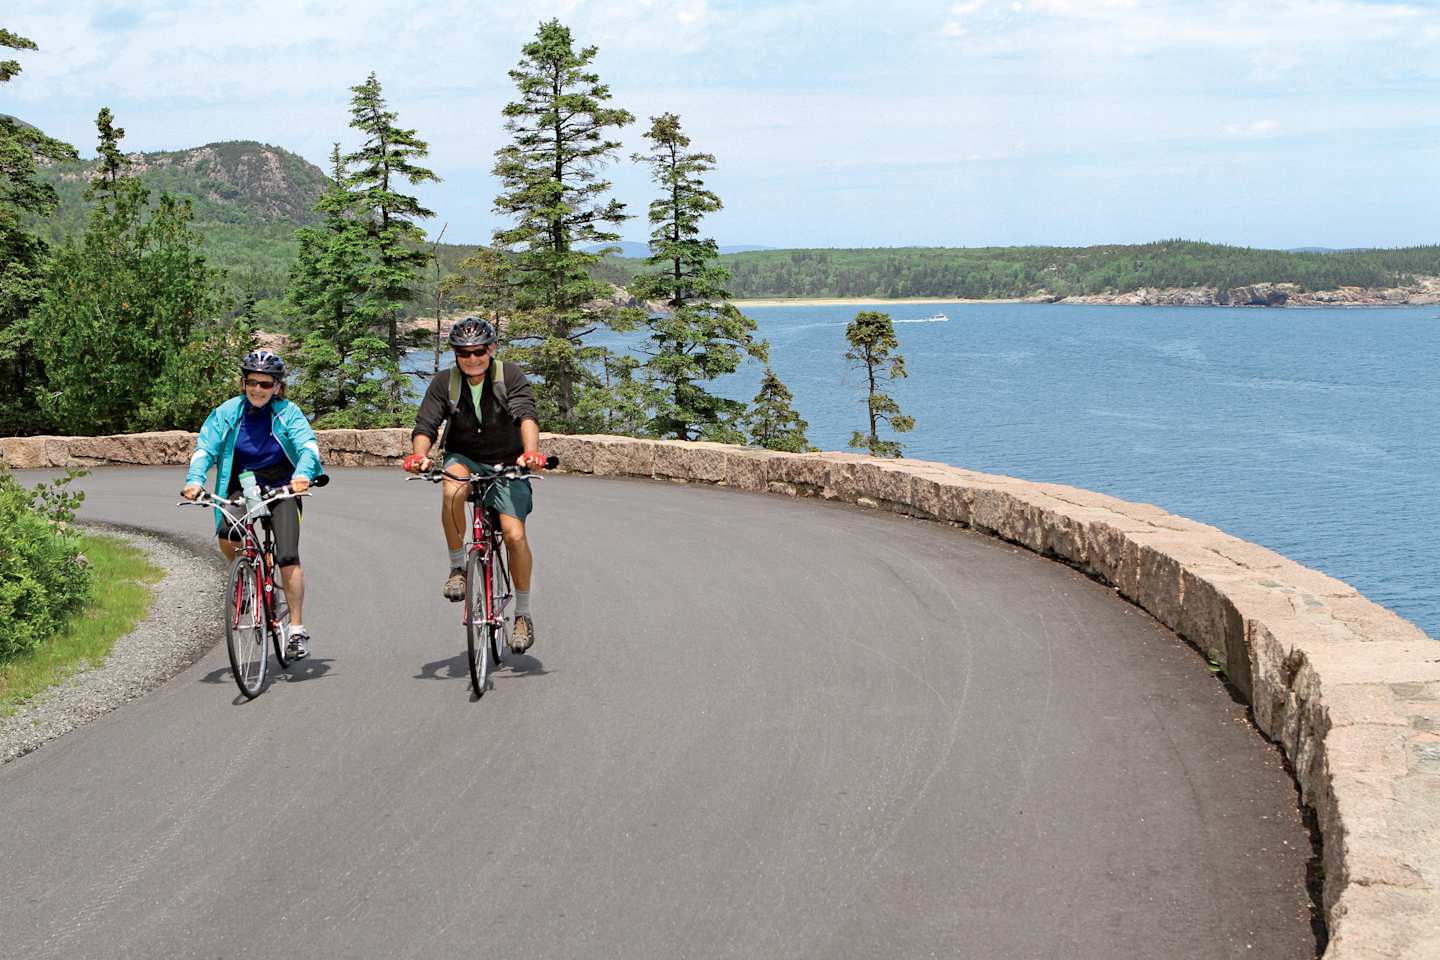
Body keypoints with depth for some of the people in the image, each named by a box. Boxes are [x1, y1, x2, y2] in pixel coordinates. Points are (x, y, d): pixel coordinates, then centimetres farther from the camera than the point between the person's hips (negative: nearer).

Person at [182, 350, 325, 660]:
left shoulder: (287, 412, -9)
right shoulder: (228, 412, -4)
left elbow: (307, 445, -22)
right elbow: (205, 448, -12)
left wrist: (302, 473, -44)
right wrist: (195, 479, -32)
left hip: (281, 488, -2)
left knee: (287, 556, -16)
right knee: (227, 539, -26)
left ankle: (297, 629, -8)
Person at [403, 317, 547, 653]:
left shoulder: (510, 377, -13)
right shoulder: (444, 382, -8)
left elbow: (526, 416, -28)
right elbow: (425, 425, -15)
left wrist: (531, 451, -48)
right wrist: (419, 454, -38)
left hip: (506, 464, -1)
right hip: (463, 458, 1)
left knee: (514, 534, -15)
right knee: (452, 489, -35)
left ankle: (523, 615, 3)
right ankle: (457, 567, -16)